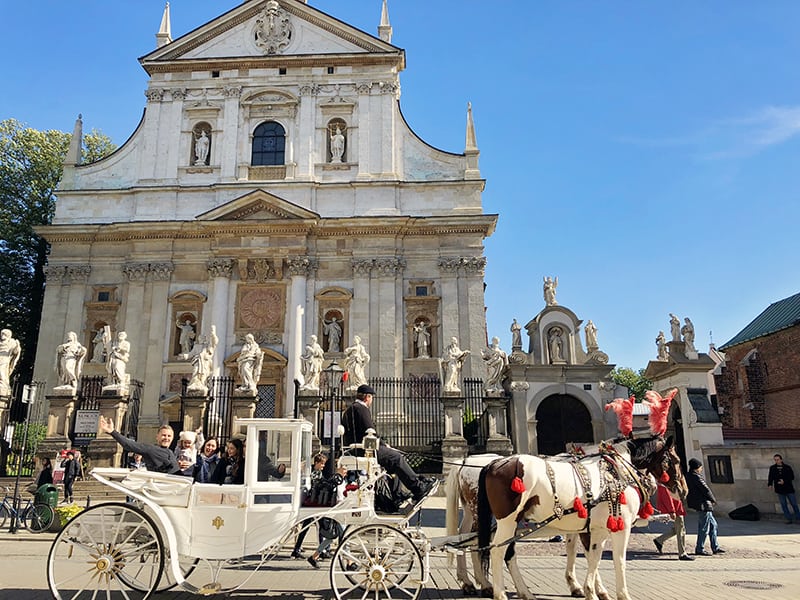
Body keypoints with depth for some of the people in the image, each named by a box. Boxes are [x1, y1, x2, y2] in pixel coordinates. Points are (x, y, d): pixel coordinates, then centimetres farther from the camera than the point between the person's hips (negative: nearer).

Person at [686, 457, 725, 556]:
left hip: (701, 505, 10)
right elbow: (706, 489, -16)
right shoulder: (696, 477, -17)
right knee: (704, 528, -3)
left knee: (713, 524, 17)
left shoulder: (689, 477, 13)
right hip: (703, 504, -10)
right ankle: (699, 549, 4)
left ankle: (715, 547, 23)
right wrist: (713, 500, 0)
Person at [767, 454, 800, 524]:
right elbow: (770, 477, 3)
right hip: (780, 490, 1)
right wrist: (770, 484, -13)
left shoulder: (787, 467, -1)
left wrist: (784, 481, -17)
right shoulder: (772, 468, 2)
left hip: (789, 488, -1)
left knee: (794, 504, 4)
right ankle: (788, 519, 14)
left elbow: (792, 477, -3)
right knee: (784, 505, 5)